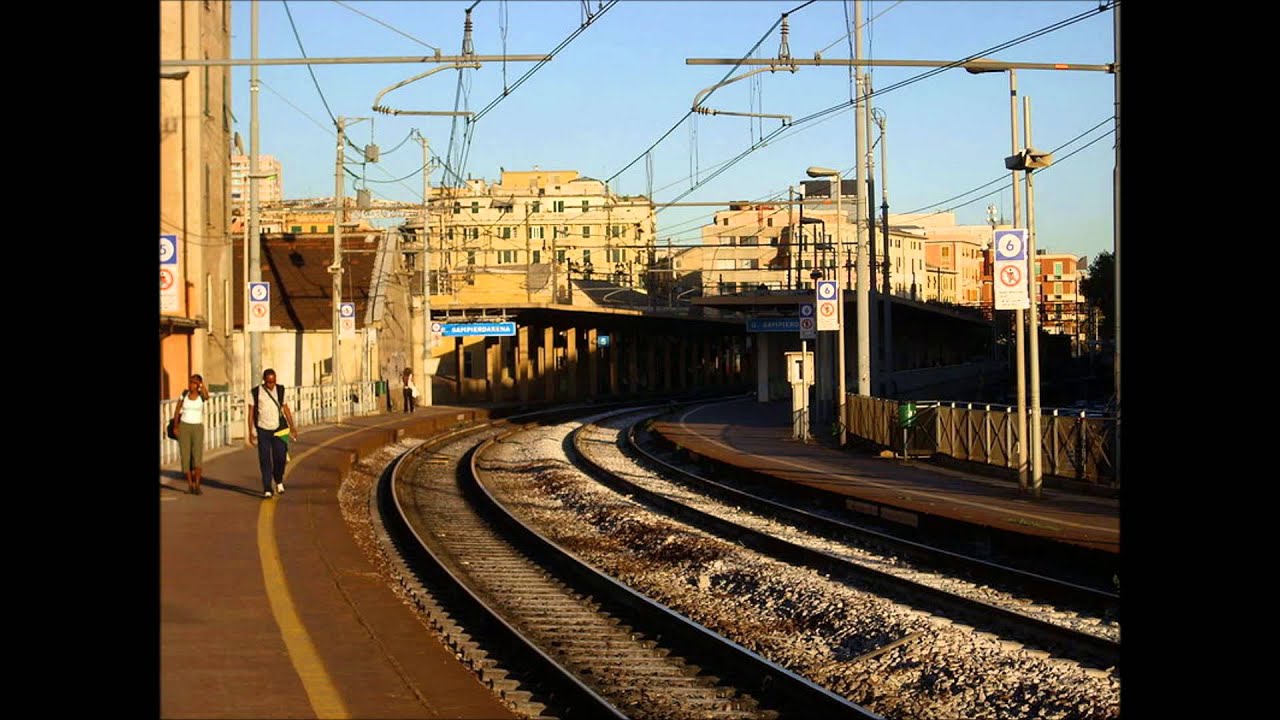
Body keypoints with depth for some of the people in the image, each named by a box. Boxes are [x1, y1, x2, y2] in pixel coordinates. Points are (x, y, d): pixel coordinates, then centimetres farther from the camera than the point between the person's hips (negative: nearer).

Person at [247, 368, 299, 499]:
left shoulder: (280, 390, 3)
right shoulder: (256, 392, -5)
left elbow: (286, 409, 11)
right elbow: (251, 413, 0)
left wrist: (292, 427, 9)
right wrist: (251, 432, -3)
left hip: (278, 430, 1)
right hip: (263, 430, -1)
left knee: (280, 457, -4)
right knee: (265, 460, -2)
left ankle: (279, 481, 24)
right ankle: (267, 489, 3)